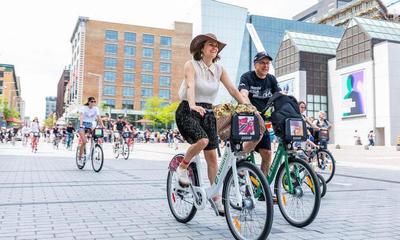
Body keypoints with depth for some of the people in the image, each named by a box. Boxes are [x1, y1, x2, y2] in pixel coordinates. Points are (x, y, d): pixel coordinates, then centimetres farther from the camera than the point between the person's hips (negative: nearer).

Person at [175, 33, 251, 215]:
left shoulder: (219, 69, 7)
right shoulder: (191, 65, -7)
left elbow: (232, 89, 0)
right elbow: (190, 86, -23)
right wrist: (193, 106, -42)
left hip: (207, 112, 5)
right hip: (187, 111, -4)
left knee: (212, 155, 1)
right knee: (202, 140, -32)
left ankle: (216, 198, 12)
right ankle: (182, 168, -4)